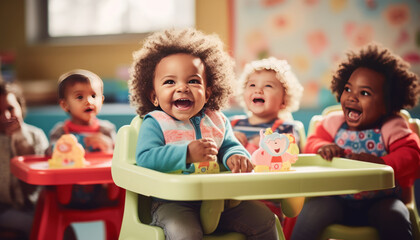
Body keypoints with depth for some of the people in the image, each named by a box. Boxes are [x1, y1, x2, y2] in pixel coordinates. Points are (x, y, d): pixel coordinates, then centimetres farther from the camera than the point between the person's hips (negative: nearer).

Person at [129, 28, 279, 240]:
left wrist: (235, 157, -14)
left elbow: (230, 145, 14)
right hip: (173, 204, -5)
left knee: (264, 219, 2)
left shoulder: (216, 121, 10)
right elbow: (144, 158, -19)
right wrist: (187, 154, -31)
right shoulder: (154, 123, -7)